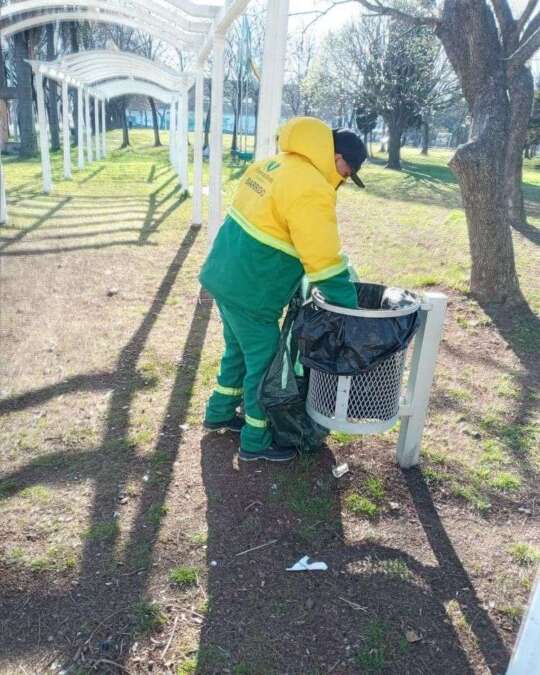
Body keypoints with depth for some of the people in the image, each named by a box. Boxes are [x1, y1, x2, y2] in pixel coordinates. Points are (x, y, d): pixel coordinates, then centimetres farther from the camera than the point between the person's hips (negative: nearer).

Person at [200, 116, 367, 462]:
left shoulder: (273, 164, 9)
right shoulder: (312, 191, -20)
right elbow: (326, 264, -20)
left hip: (225, 275, 9)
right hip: (250, 291, -9)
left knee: (239, 350, 25)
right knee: (265, 363, 7)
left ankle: (220, 413, 42)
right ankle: (256, 442, 23)